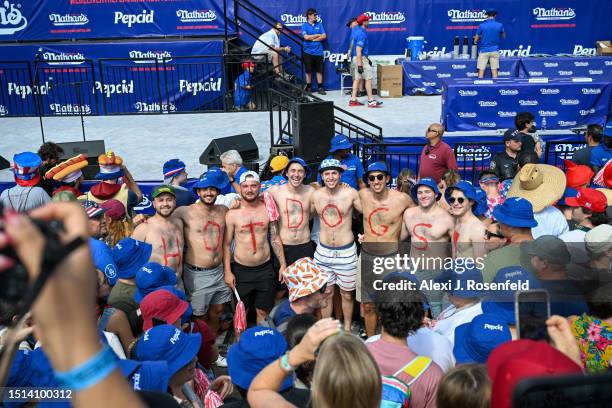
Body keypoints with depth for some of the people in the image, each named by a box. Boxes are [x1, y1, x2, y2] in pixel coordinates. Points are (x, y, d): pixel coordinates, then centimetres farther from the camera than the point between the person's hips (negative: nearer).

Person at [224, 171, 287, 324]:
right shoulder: (232, 213, -7)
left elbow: (275, 238, 6)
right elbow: (226, 244, -3)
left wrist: (283, 264, 3)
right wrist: (227, 271, -8)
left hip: (265, 269, 2)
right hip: (241, 270, -1)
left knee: (263, 311, 13)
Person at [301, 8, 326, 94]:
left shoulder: (319, 24, 9)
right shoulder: (304, 26, 0)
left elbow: (324, 36, 0)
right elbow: (306, 37, -14)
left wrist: (312, 39, -9)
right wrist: (318, 35, -4)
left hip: (318, 51, 2)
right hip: (308, 52, -2)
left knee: (319, 71, 5)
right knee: (308, 71, 4)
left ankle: (320, 88, 11)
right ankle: (308, 88, 13)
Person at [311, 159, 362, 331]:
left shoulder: (351, 193, -11)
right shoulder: (315, 195, -1)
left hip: (346, 252, -2)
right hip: (323, 251, 2)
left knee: (347, 294, 12)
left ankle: (347, 329, 31)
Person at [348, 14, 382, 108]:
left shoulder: (355, 29, 9)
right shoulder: (362, 34, -19)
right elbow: (358, 50, -24)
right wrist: (360, 65, -25)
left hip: (355, 58, 9)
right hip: (361, 58, -9)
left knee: (357, 78, 11)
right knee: (368, 78, -5)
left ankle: (353, 100, 11)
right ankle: (371, 101, -4)